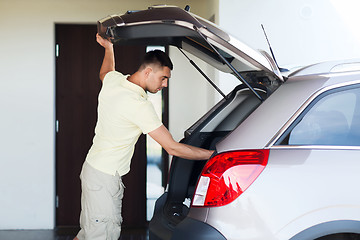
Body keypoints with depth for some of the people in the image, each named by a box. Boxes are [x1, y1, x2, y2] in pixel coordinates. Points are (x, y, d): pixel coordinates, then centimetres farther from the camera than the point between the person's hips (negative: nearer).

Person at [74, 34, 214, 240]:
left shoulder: (113, 79, 0)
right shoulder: (139, 105, -25)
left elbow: (104, 73, 30)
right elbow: (172, 147, -24)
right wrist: (215, 154, -18)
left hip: (95, 167, 10)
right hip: (104, 178, -10)